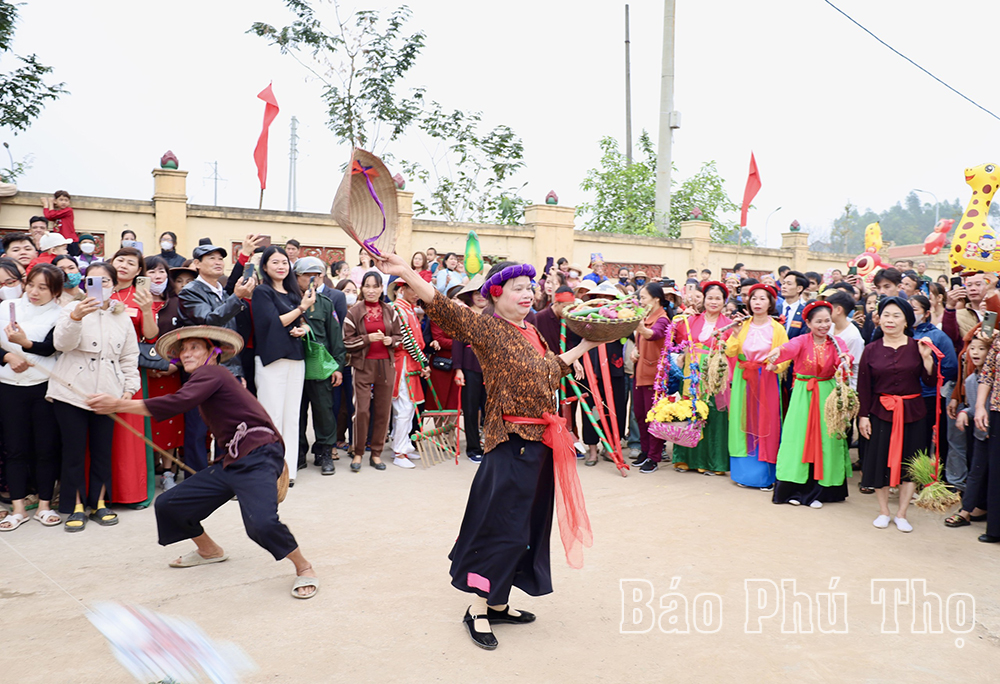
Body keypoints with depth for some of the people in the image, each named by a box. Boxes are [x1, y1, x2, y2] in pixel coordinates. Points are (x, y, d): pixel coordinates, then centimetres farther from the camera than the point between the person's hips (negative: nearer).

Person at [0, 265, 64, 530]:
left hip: (45, 386, -2)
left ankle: (44, 505, 15)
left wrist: (26, 343, -32)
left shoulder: (59, 315, -1)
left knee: (46, 448, 2)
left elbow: (49, 347, -14)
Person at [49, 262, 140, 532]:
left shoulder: (123, 317, 12)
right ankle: (76, 506, 14)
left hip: (107, 394, 3)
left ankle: (98, 503, 19)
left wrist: (130, 386, 5)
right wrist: (75, 317, -34)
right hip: (71, 391, -3)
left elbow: (130, 357, 15)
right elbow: (61, 343, -17)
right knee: (74, 450, 2)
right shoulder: (73, 309, 1)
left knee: (102, 449, 6)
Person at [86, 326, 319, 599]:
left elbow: (179, 403, -25)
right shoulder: (205, 378, 21)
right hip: (232, 461, 10)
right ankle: (210, 550, 35)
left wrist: (119, 404, -23)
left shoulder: (210, 374, -8)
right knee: (168, 504, 9)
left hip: (258, 458, -10)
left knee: (261, 522, -32)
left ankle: (304, 568, -6)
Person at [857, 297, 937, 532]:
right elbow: (863, 386, 0)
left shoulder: (916, 347, -1)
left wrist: (926, 357, -15)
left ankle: (901, 513, 18)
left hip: (912, 412, 0)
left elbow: (931, 381, -4)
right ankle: (883, 511, 21)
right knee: (881, 461, 5)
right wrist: (862, 415, -4)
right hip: (881, 412, 0)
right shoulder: (872, 350, 0)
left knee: (909, 463, 4)